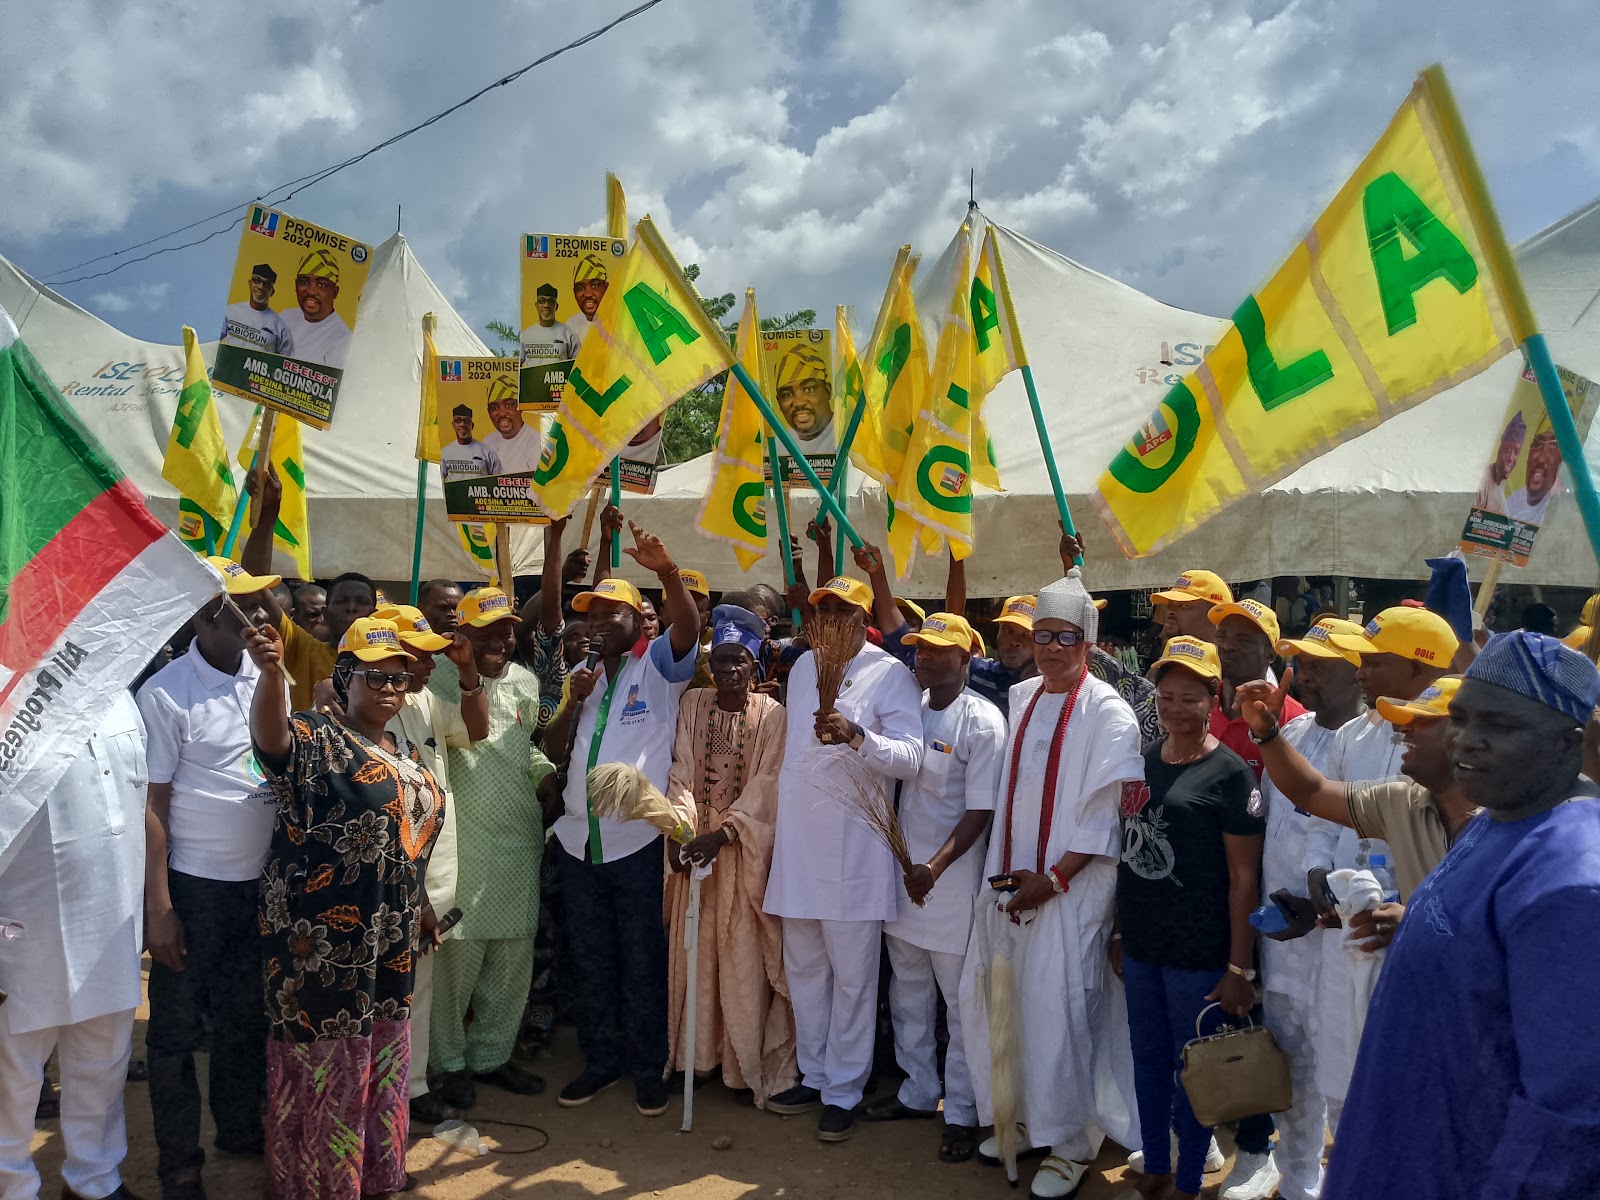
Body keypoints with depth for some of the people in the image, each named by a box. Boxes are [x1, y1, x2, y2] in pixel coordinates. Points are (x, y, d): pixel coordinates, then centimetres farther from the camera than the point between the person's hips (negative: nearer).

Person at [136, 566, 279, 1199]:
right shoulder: (166, 692, -16)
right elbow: (151, 805, -13)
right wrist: (159, 908, -13)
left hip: (261, 879, 5)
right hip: (194, 886, -5)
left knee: (248, 1018, 20)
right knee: (178, 1029, 10)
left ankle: (240, 1128, 40)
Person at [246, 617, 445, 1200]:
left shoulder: (405, 752, 11)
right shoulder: (315, 738, -12)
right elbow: (270, 735, -36)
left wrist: (421, 909, 19)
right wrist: (271, 673, -55)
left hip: (389, 935, 8)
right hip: (323, 936, -7)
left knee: (381, 1057, 18)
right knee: (324, 1061, 5)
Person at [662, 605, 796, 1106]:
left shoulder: (771, 714, -4)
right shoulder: (693, 703, 3)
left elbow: (765, 783, -11)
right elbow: (681, 772, -3)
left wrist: (720, 834, -23)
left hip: (743, 845, -2)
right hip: (695, 840, 3)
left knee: (741, 952, 0)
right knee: (694, 947, 7)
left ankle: (746, 1061, 10)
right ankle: (694, 1051, 19)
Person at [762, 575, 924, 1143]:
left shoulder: (890, 674, -6)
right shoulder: (803, 666, 13)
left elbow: (910, 758, -15)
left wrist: (856, 735, -32)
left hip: (853, 846, -6)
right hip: (797, 841, 6)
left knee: (851, 977, 3)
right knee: (803, 968, 15)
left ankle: (843, 1091, 15)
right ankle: (813, 1075, 30)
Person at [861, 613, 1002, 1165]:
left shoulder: (982, 721, -12)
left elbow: (980, 811, -15)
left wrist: (935, 867, -23)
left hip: (952, 875, -6)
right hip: (900, 867, 6)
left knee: (960, 999, 5)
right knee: (908, 991, 17)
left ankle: (962, 1111, 19)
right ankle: (918, 1091, 33)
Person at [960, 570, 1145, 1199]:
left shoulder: (1108, 713, -8)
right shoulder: (1020, 698, 9)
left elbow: (1106, 814, -11)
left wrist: (1053, 878, -14)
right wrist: (1005, 871, 9)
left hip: (1071, 887, -6)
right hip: (1008, 880, 6)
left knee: (1059, 1010, -5)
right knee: (987, 998, 9)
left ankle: (1070, 1142, 14)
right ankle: (1022, 1119, 29)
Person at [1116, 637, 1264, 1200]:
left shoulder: (1229, 773, -10)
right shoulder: (1144, 762, 6)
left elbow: (1244, 877, -11)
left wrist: (1239, 967, -13)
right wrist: (1119, 932, 14)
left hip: (1199, 954, -5)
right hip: (1140, 947, 5)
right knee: (1148, 1059, 16)